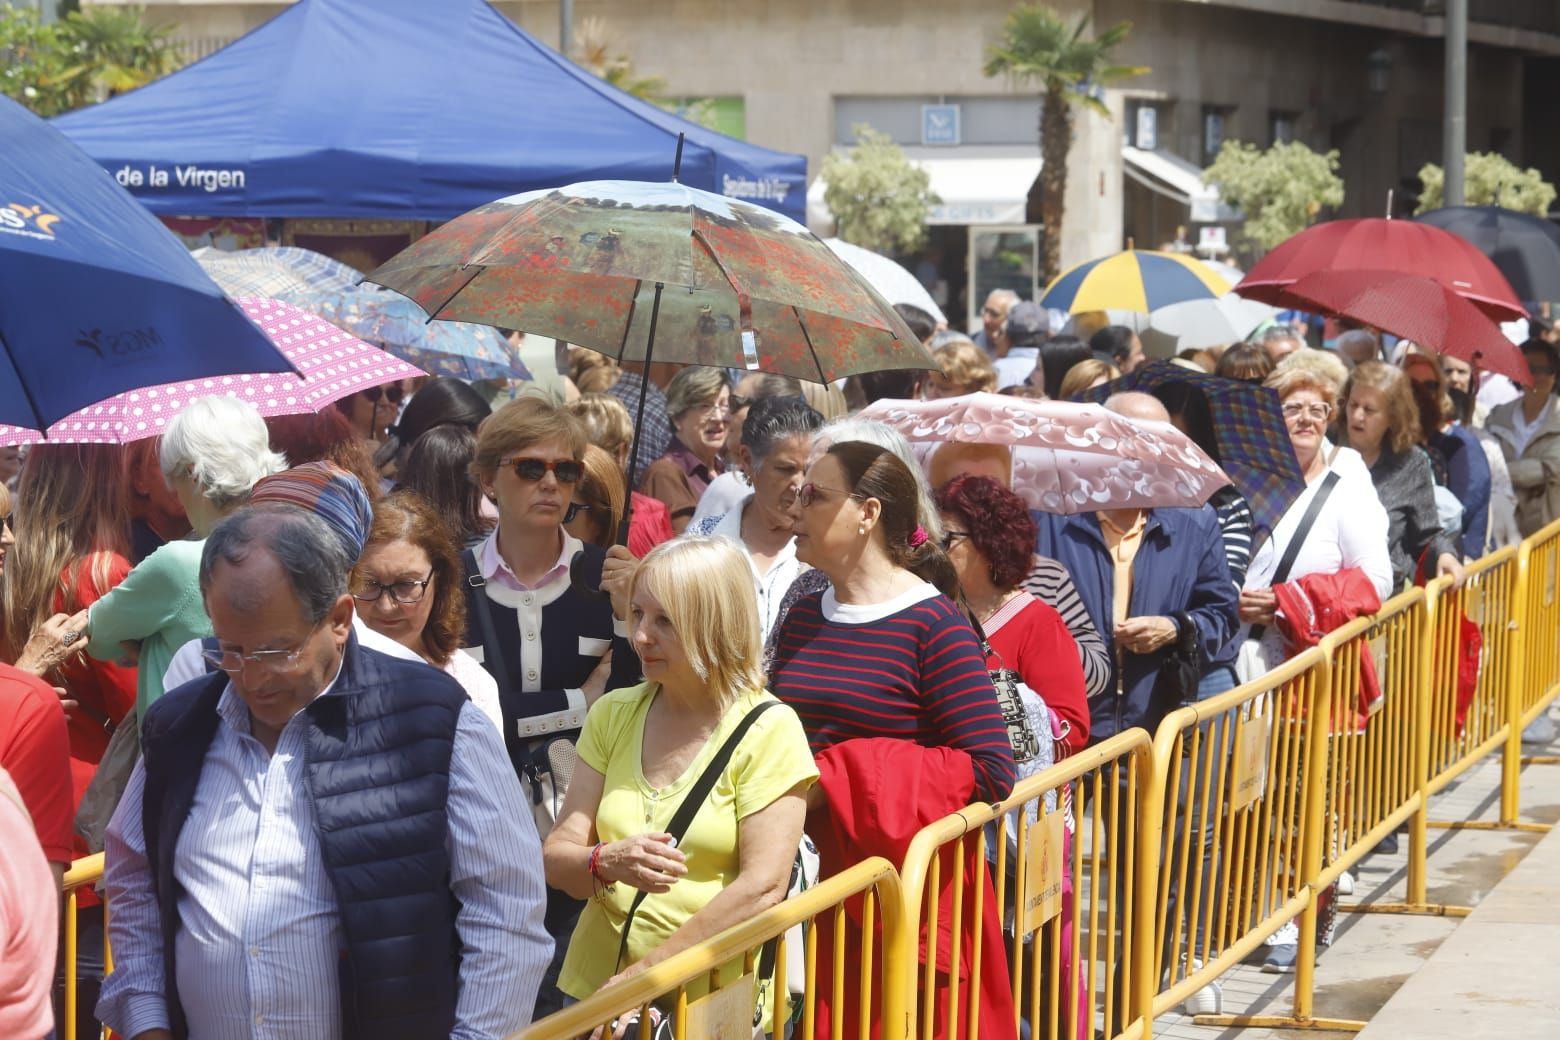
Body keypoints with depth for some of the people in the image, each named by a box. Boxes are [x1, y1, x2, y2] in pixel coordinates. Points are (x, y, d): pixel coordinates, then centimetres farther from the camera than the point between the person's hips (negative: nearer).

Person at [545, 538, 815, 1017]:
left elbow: (763, 888, -15)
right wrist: (607, 863, -21)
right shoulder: (613, 715, 6)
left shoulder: (767, 730, -8)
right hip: (595, 990, 4)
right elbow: (556, 859, 2)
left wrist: (643, 977, -17)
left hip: (714, 1011, -4)